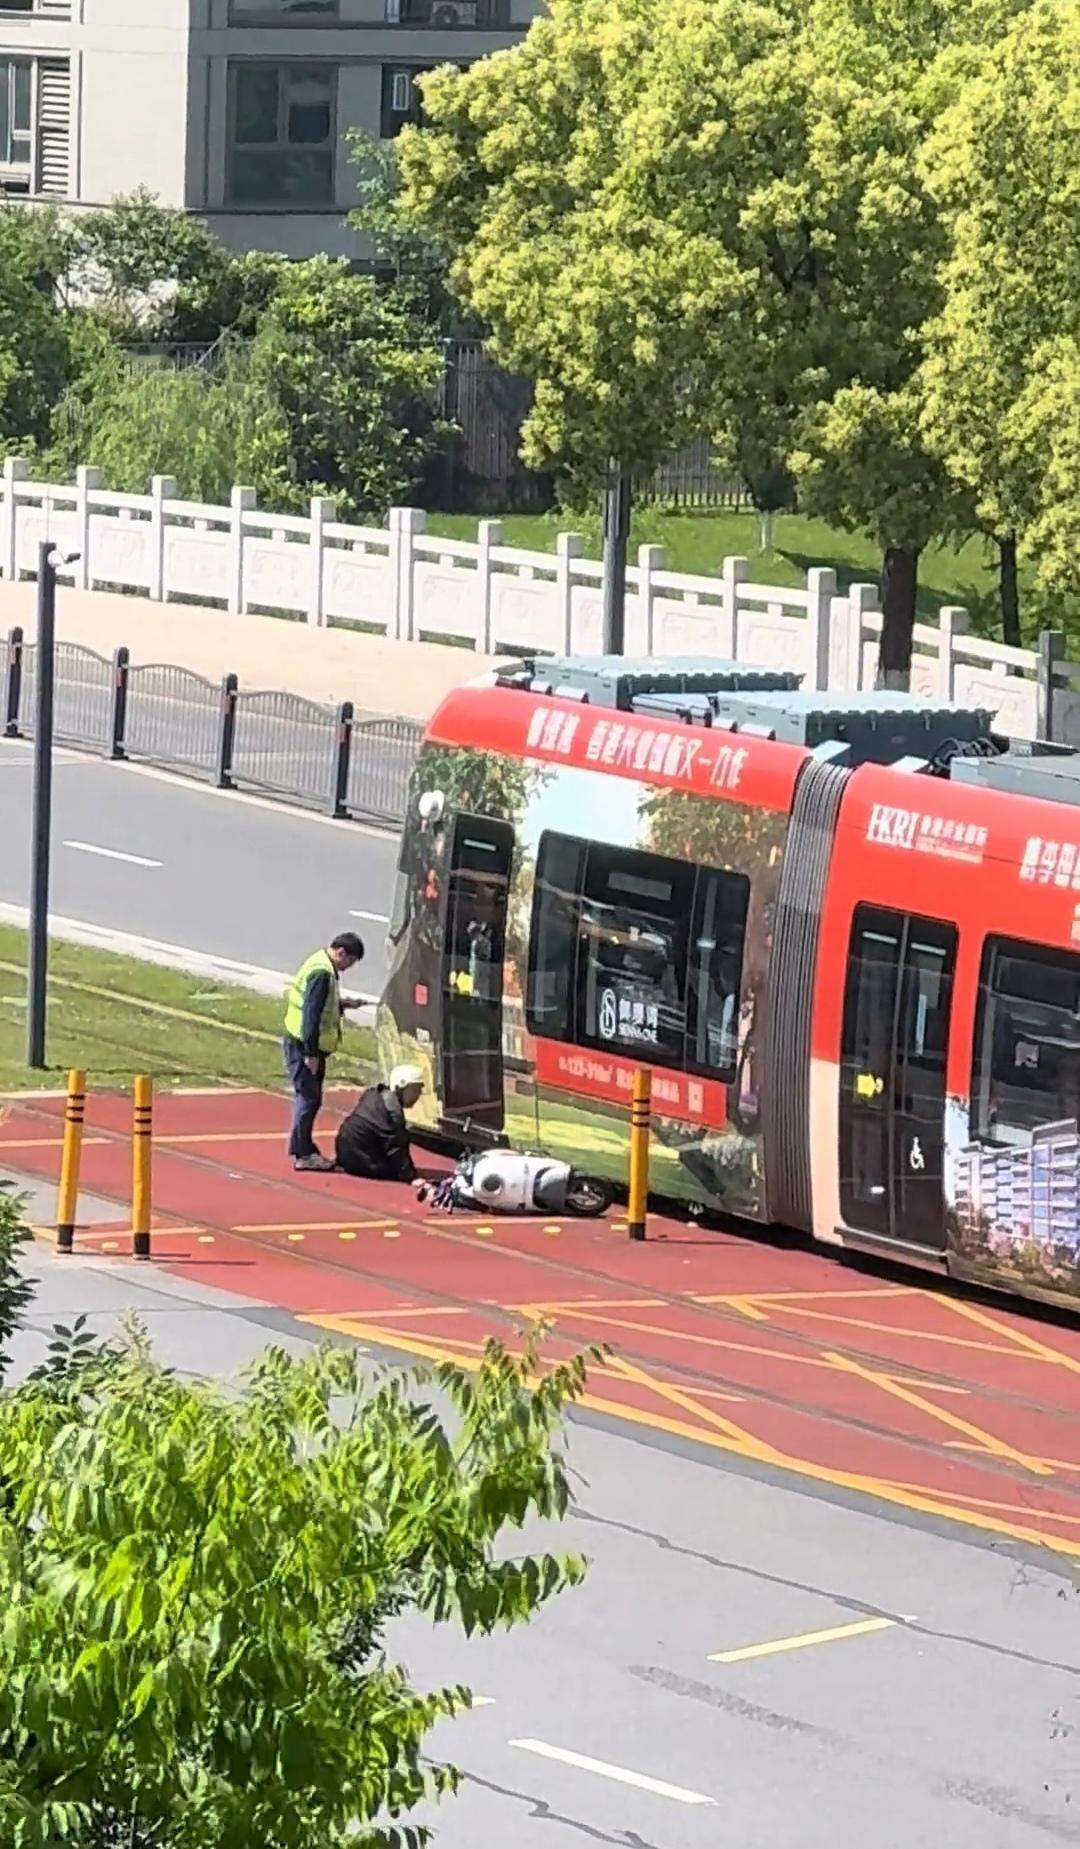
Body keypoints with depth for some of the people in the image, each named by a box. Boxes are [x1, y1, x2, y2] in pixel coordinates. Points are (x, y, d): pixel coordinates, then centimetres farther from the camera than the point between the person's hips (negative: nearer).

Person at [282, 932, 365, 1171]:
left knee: (310, 1097, 15)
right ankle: (302, 1154, -4)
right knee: (309, 1097, -7)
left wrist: (342, 1005, 8)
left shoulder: (323, 966, 12)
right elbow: (311, 1014, -24)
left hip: (311, 1046, 10)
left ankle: (305, 1149, 22)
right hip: (303, 1046, -10)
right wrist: (311, 1053, -24)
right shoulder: (322, 974, -21)